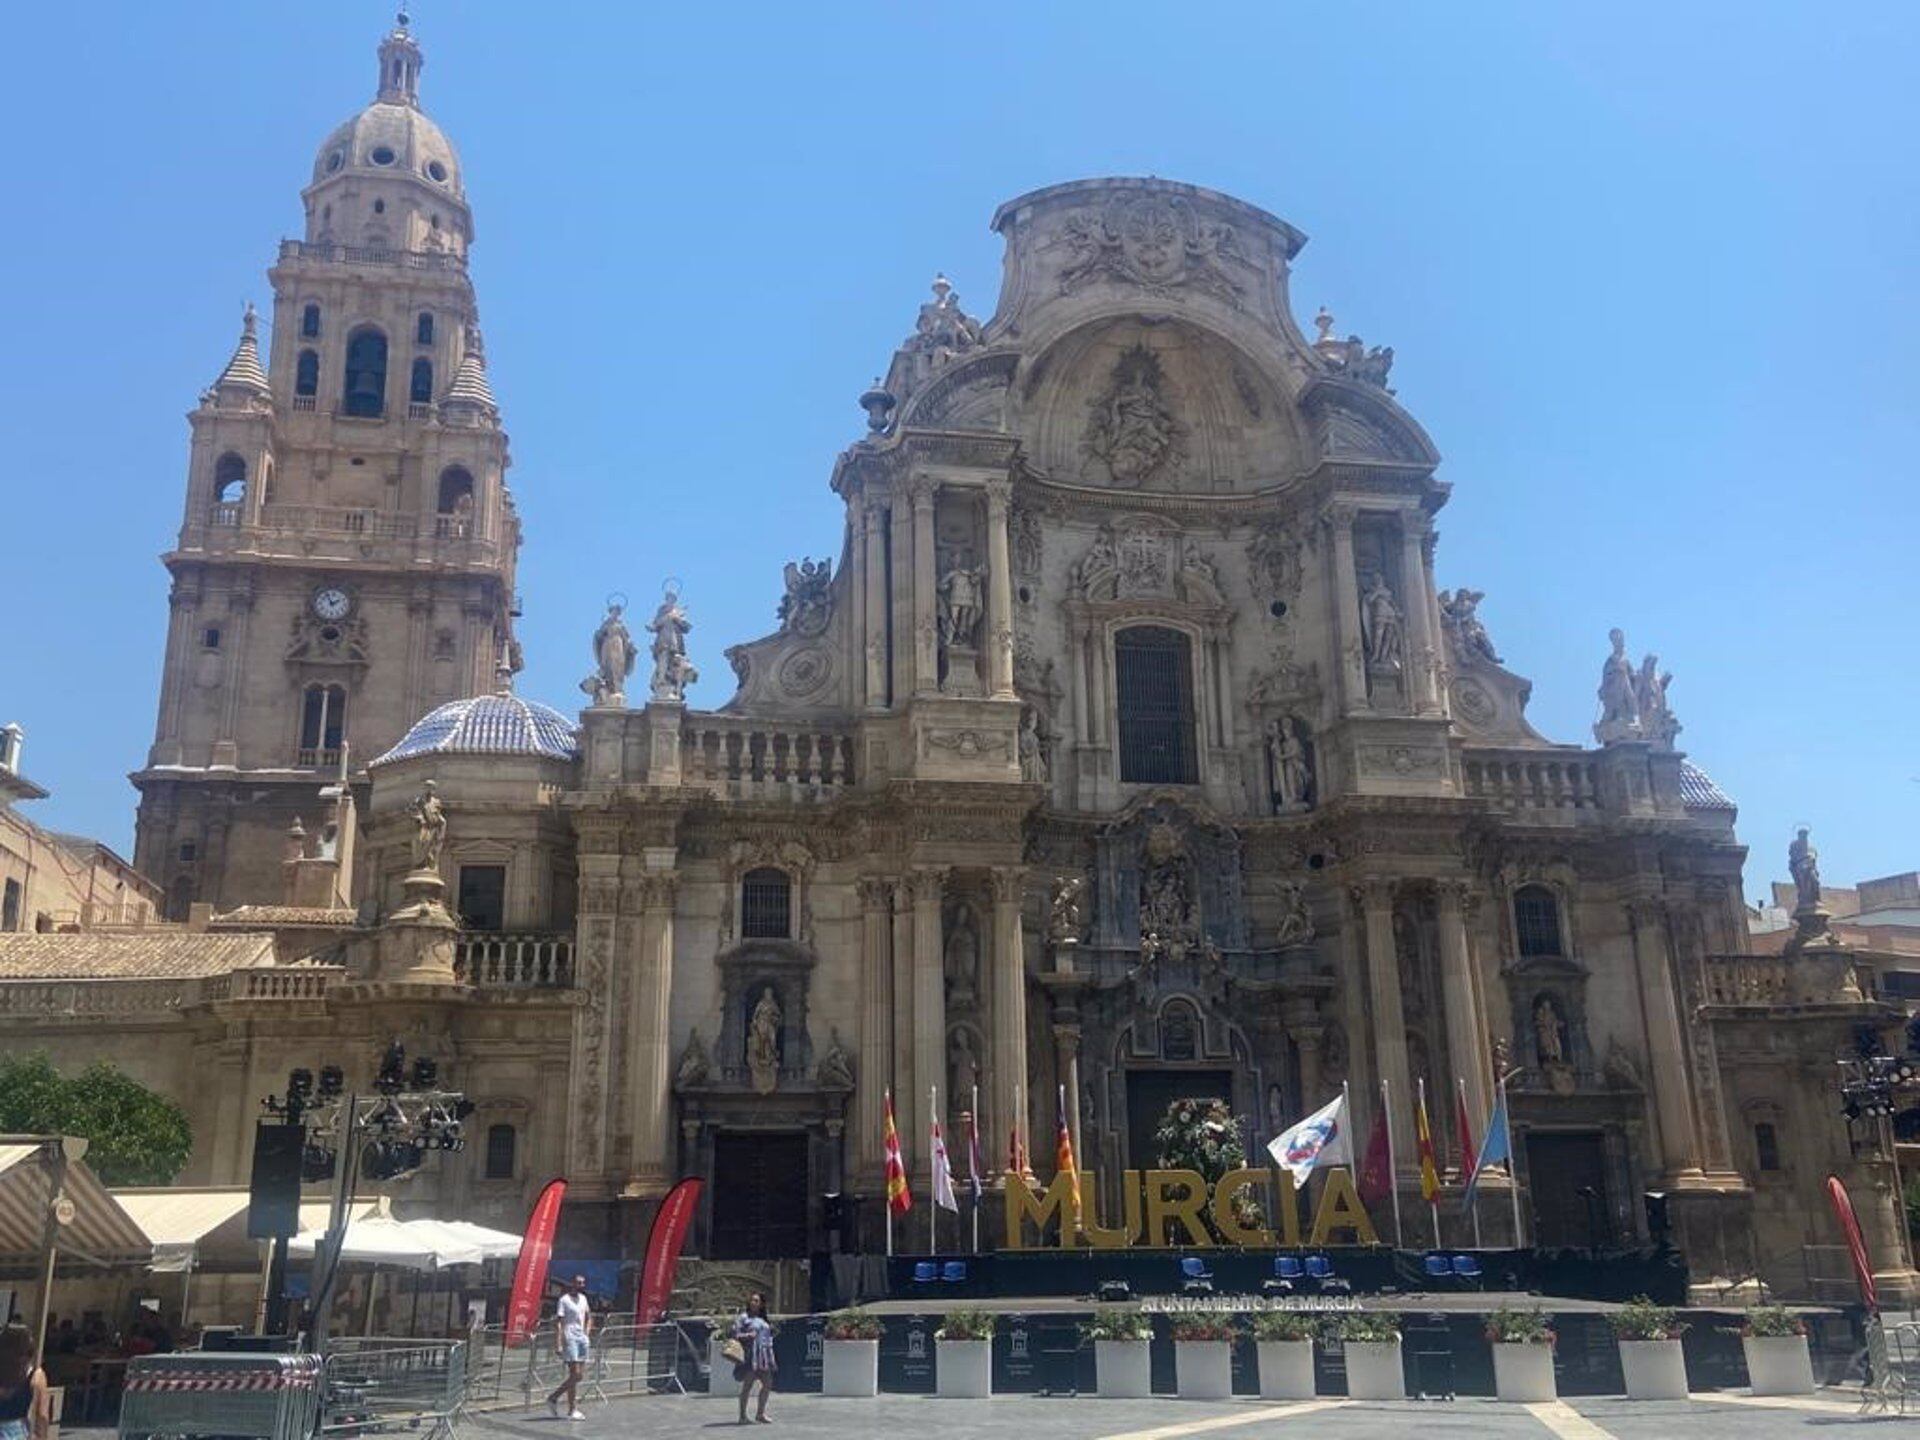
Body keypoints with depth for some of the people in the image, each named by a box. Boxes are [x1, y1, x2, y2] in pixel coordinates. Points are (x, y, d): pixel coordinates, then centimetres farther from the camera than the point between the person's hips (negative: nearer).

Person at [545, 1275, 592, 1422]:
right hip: (570, 1339, -8)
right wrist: (558, 1345, -19)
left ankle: (553, 1398, 21)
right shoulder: (564, 1300, -7)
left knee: (580, 1376, 8)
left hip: (582, 1339, 8)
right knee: (575, 1374, -9)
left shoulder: (583, 1298, 14)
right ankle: (572, 1410, -2)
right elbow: (558, 1323, -12)